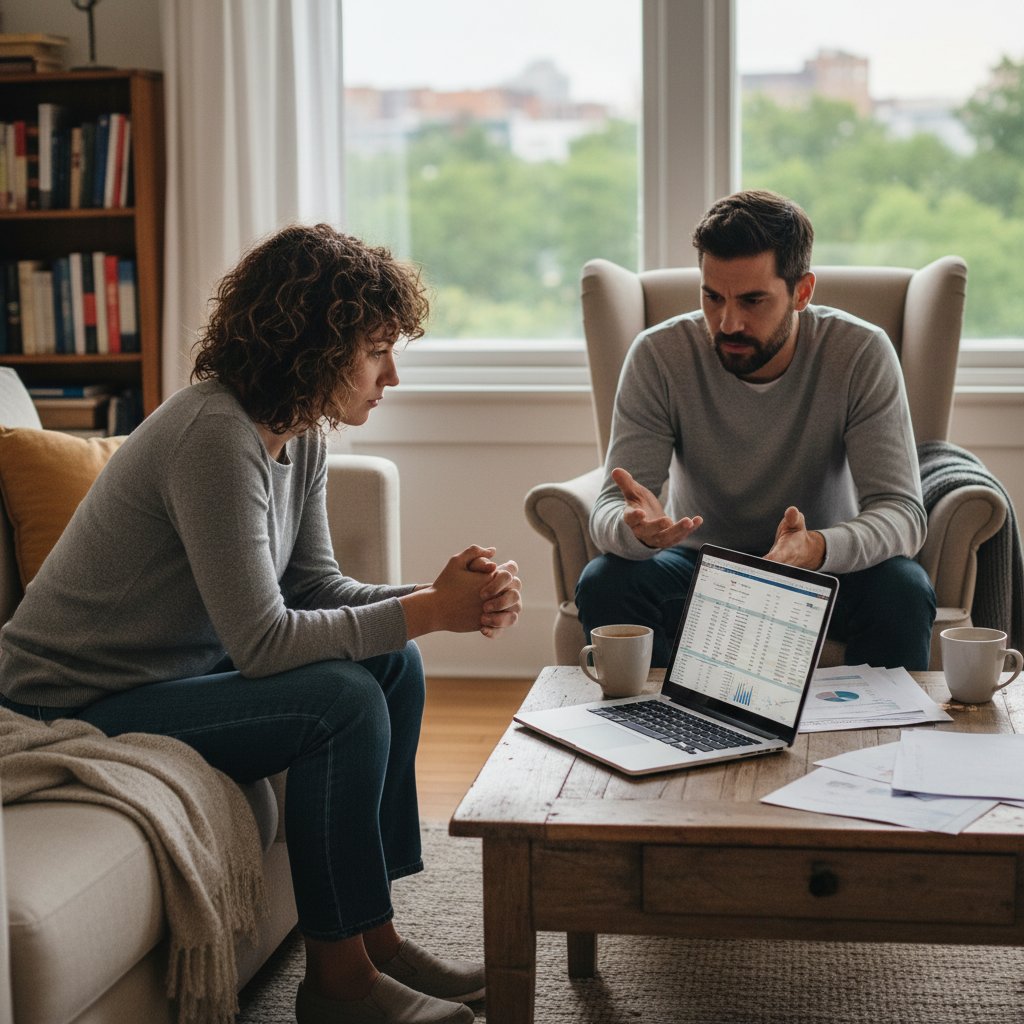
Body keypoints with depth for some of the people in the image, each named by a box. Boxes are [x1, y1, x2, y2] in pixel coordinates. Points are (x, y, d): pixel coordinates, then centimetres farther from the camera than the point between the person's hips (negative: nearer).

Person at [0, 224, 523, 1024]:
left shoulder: (302, 435, 2)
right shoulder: (215, 435, -27)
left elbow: (315, 587, 4)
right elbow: (261, 641, -29)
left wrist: (448, 597, -12)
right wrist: (427, 610, -23)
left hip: (173, 671, 10)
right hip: (78, 711, -10)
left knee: (393, 666, 3)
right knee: (344, 701, -21)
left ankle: (374, 935, 9)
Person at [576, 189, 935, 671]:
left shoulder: (861, 354, -17)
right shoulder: (659, 355, -15)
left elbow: (902, 513, -23)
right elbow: (608, 510, -18)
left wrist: (817, 548, -45)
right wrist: (637, 527, -44)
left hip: (826, 565, 0)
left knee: (904, 590, -31)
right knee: (603, 585, -29)